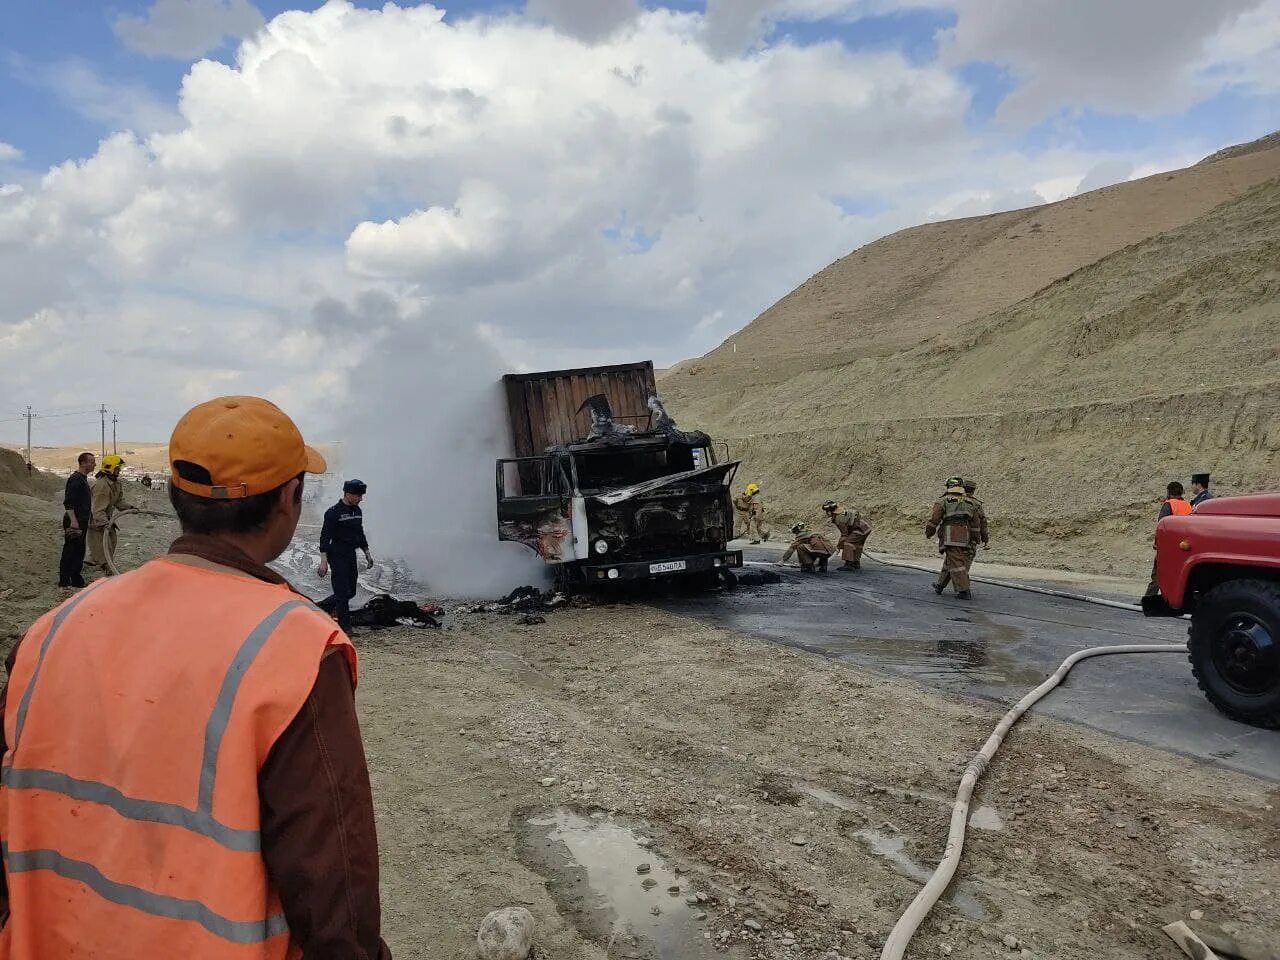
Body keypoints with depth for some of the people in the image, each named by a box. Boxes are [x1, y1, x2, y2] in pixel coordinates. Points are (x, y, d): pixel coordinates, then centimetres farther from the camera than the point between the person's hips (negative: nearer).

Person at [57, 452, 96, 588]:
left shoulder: (83, 479, 16)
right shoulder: (75, 479, -16)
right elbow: (68, 502, -23)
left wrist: (90, 514, 30)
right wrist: (73, 520, -27)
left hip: (81, 522, 10)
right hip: (75, 522, -10)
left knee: (79, 551, 15)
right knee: (70, 552, -6)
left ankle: (76, 580, 23)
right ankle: (64, 581, -1)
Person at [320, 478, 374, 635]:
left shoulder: (358, 511, 10)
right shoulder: (333, 512, -14)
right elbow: (325, 537, -16)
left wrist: (367, 553, 20)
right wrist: (323, 561, -21)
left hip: (351, 555, 8)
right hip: (337, 556, -8)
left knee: (351, 591, 12)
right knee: (343, 592, -7)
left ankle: (319, 608, 29)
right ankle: (345, 627, 2)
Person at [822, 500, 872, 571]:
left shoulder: (839, 519, -17)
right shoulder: (841, 513, 13)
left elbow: (844, 534, -11)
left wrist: (839, 546, -1)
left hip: (862, 529, -10)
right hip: (866, 527, 10)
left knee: (848, 543, -9)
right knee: (856, 544, 19)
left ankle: (849, 564, -11)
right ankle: (856, 564, 24)